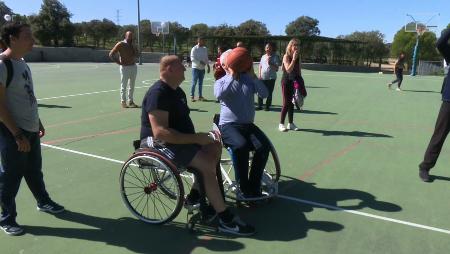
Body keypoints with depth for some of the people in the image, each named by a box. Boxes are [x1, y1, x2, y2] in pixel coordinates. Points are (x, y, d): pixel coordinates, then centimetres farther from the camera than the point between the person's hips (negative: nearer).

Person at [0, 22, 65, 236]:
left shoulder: (22, 62, 10)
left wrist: (37, 123, 19)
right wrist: (18, 135, -20)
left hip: (31, 129, 8)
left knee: (34, 170, 22)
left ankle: (43, 202, 41)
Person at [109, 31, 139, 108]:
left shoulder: (132, 45, 10)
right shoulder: (120, 44, -7)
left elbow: (137, 54, 15)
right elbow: (111, 54, -7)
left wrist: (134, 48, -2)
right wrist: (119, 62, -10)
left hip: (133, 67, 6)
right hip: (125, 67, -6)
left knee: (131, 86, 12)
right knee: (124, 86, 0)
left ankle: (130, 101, 22)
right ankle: (123, 102, 9)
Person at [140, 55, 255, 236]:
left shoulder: (177, 91, 13)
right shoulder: (158, 93, -19)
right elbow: (160, 132, -29)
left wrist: (197, 137, 2)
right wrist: (195, 138, -26)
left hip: (179, 138, 10)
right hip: (158, 143, -10)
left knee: (215, 146, -1)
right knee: (207, 163, -24)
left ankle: (196, 196, 5)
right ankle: (225, 219, -16)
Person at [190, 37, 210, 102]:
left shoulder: (205, 49, 9)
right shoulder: (194, 49, -8)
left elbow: (206, 58, 15)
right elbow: (192, 58, -14)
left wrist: (208, 65, 7)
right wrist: (200, 62, -20)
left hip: (202, 68, 5)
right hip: (195, 68, -5)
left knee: (200, 83, 10)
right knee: (194, 83, -3)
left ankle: (200, 96, 17)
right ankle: (192, 96, 4)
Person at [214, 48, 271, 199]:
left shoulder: (248, 79, 11)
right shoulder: (221, 82, 5)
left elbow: (264, 94, -4)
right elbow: (219, 95, -20)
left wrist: (253, 75, -11)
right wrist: (232, 76, -16)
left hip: (248, 124, 3)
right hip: (228, 125, -3)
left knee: (264, 146, -22)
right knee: (241, 145, -32)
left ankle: (254, 187, -7)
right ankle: (244, 188, -15)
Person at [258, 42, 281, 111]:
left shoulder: (275, 57, -3)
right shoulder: (263, 56, 11)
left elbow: (276, 68, -8)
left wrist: (270, 64, -20)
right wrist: (259, 74, 3)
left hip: (271, 78, -4)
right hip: (262, 78, 4)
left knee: (269, 93, 1)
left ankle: (267, 106, 14)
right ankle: (259, 106, 16)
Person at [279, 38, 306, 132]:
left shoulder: (298, 56, 6)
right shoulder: (286, 56, -11)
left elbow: (299, 70, 13)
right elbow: (288, 69, -22)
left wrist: (300, 81, 11)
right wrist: (293, 59, -24)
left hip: (295, 82, 6)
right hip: (286, 81, -6)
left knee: (292, 103, 9)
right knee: (286, 103, -6)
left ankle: (291, 123, 17)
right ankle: (281, 124, 3)